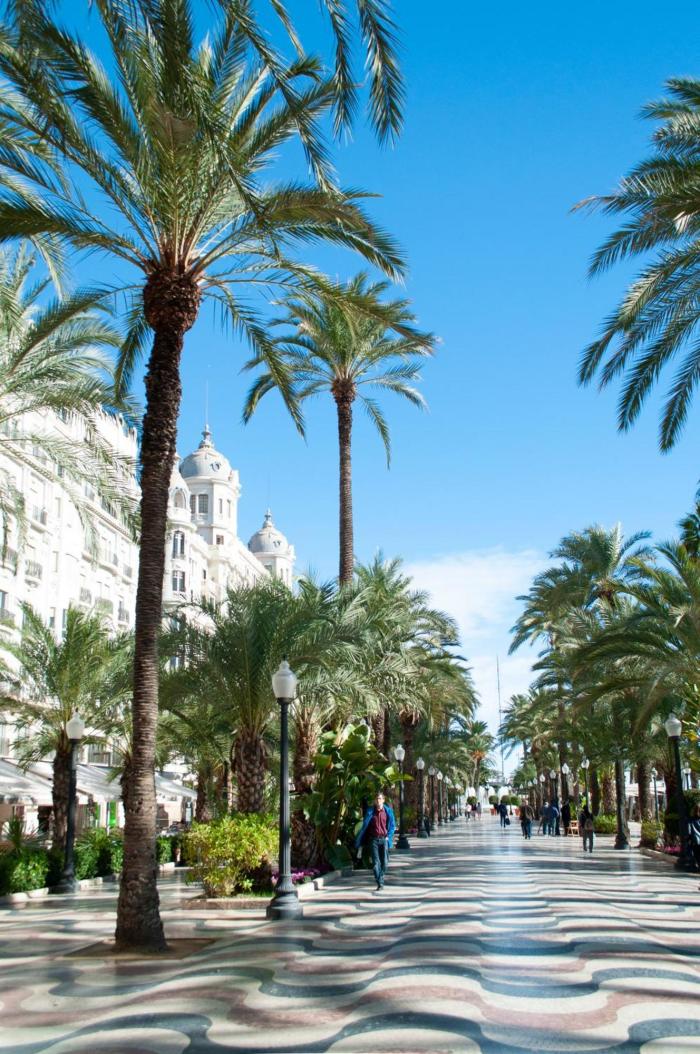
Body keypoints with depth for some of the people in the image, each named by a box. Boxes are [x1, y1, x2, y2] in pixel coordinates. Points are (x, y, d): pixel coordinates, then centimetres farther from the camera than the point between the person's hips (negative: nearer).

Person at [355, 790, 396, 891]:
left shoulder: (388, 811, 1)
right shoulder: (370, 811, 0)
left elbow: (392, 826, 10)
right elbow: (365, 826, 3)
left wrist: (388, 837, -2)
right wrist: (360, 844, 1)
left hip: (384, 839, 1)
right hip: (373, 839, -1)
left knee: (384, 863, 2)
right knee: (376, 863, -7)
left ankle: (380, 878, 27)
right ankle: (380, 884, -4)